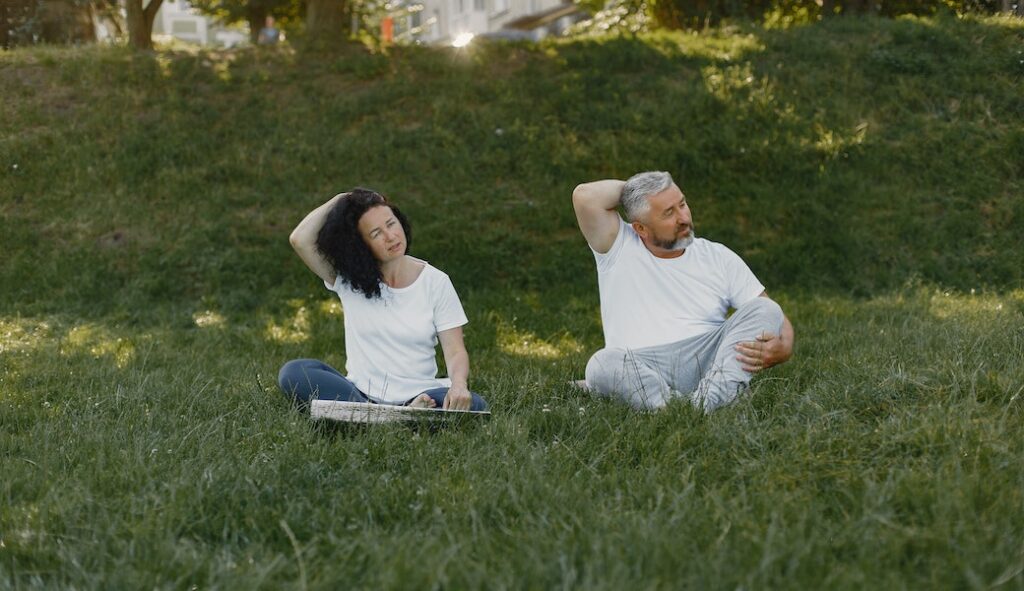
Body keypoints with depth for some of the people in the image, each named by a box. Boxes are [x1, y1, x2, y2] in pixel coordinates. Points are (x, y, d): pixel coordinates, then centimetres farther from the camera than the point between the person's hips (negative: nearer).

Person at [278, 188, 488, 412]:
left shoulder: (435, 282, 4)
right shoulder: (348, 279, 5)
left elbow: (455, 351, -1)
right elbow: (300, 240, -8)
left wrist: (459, 384, -23)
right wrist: (338, 201, 3)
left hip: (416, 397, -1)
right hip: (359, 393, 1)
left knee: (472, 404, -31)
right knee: (294, 372, -28)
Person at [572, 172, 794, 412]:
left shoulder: (719, 257, 14)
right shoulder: (619, 248, 9)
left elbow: (773, 318, 11)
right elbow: (585, 196, -7)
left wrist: (781, 349, -13)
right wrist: (629, 188, 11)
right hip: (639, 366, -2)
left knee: (766, 309, -20)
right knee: (603, 363, -34)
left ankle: (706, 403, -41)